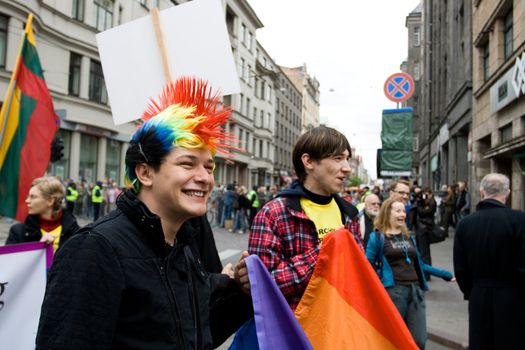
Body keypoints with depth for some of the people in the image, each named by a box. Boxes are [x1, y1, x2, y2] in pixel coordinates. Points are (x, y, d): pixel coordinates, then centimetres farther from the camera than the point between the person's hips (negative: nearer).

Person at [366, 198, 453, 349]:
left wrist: (445, 274, 26)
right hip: (393, 291, -5)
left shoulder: (409, 237, 17)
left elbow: (419, 264, 24)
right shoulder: (378, 237, -1)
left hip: (415, 290, 5)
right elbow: (368, 265, -2)